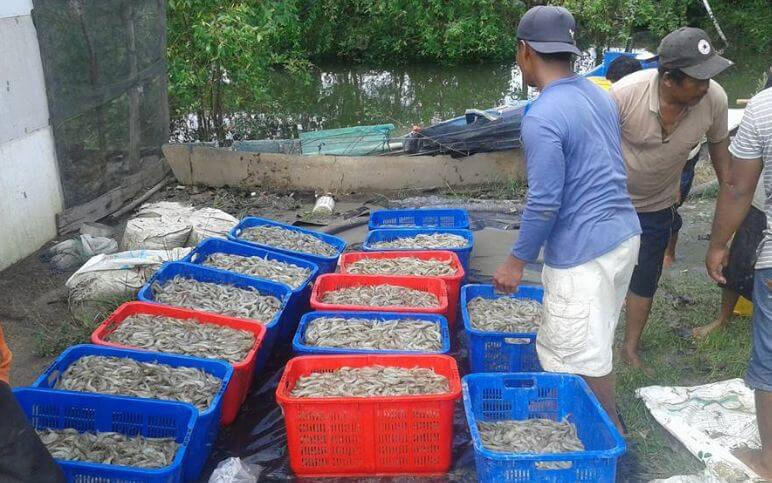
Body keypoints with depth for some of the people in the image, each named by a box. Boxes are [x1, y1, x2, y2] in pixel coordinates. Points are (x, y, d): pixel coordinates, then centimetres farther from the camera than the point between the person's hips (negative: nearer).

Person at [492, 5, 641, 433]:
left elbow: (544, 202, -21)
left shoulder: (542, 118, -20)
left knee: (583, 358, 8)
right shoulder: (599, 95, 8)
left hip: (583, 253, -9)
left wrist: (517, 261, -9)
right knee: (594, 344, 24)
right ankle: (606, 421, 39)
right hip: (624, 235, 9)